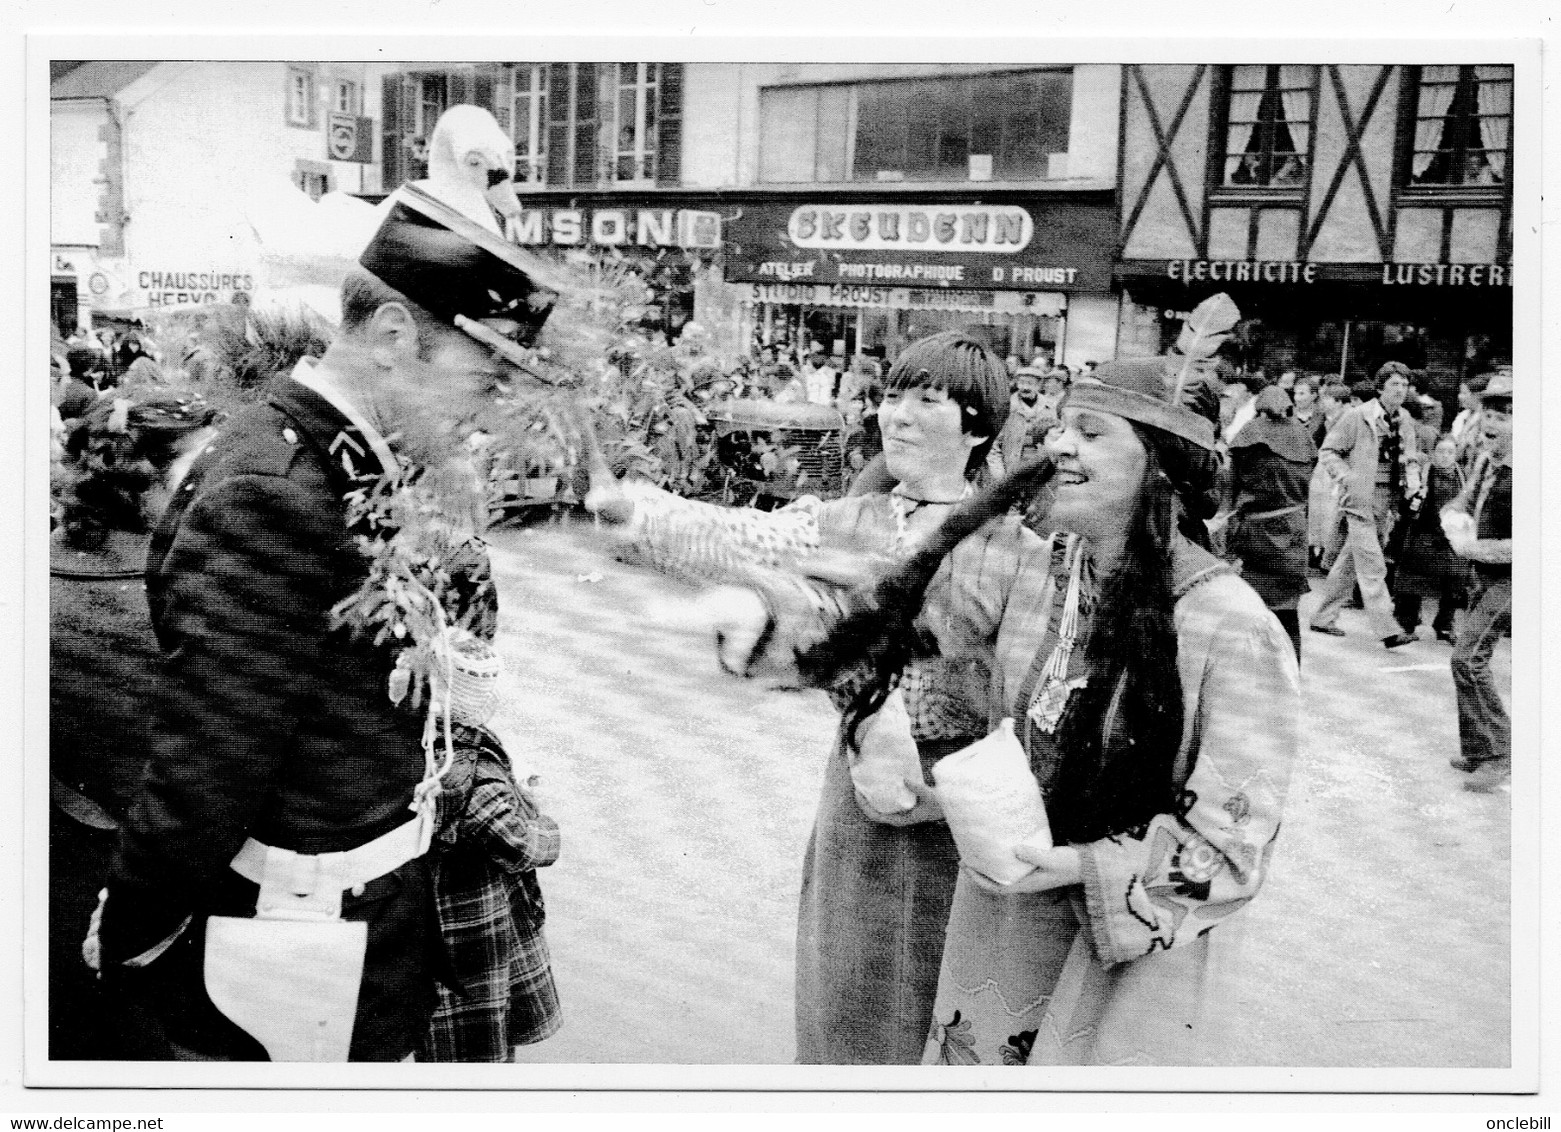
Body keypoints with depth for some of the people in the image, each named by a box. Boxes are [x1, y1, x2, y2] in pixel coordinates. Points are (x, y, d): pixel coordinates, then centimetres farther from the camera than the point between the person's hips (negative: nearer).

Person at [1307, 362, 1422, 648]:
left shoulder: (1405, 421, 10)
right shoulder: (1358, 417, -8)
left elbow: (1411, 459, 22)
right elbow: (1329, 451, -5)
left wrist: (1412, 480, 3)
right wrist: (1348, 478, -17)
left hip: (1390, 498, 7)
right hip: (1361, 498, -7)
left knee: (1352, 559, 14)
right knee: (1372, 566, -10)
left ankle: (1323, 617, 25)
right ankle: (1388, 630, -12)